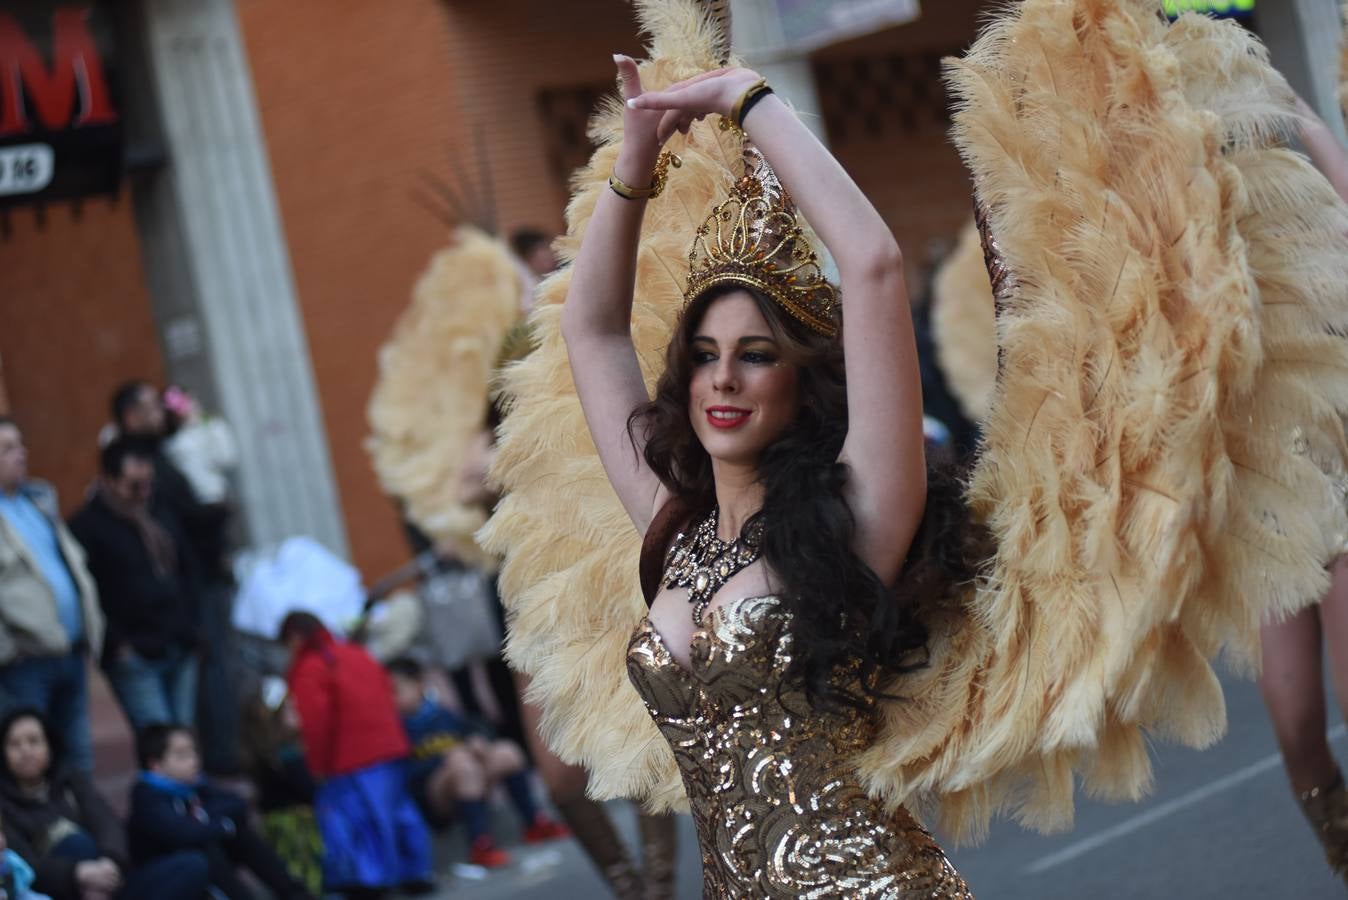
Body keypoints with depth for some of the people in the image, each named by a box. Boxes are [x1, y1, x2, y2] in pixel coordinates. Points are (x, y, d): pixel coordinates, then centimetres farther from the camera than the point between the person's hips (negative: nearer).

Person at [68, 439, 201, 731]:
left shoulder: (161, 515, 15)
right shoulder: (86, 526, -8)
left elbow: (188, 570, 25)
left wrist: (191, 626, 15)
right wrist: (117, 644, -12)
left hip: (181, 651, 7)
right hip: (135, 659, -7)